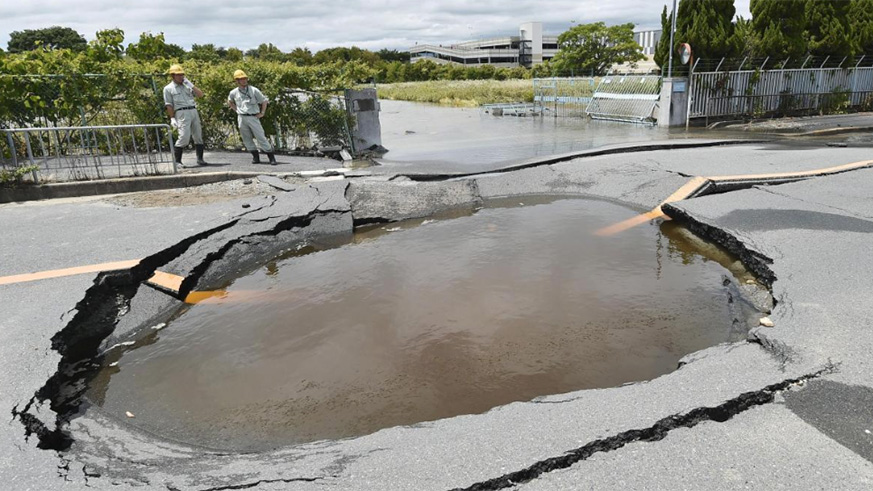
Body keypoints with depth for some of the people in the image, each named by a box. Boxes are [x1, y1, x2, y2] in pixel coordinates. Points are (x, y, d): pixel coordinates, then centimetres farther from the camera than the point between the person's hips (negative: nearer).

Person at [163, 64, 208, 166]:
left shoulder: (187, 85, 19)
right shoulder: (168, 88, 6)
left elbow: (200, 94, 10)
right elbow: (169, 105, 0)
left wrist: (191, 85, 0)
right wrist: (172, 118, -8)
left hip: (194, 111, 5)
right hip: (182, 113, -5)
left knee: (199, 136, 5)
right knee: (184, 137, -15)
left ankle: (200, 159, 15)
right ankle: (177, 161, -8)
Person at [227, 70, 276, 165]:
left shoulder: (253, 90, -3)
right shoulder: (233, 93, 5)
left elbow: (264, 101, 4)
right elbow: (230, 102, 26)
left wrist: (262, 113, -3)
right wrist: (236, 110, 13)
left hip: (253, 117, -3)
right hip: (241, 118, 3)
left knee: (261, 137, -7)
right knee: (247, 139, 6)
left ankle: (271, 157, -5)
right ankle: (256, 157, 16)